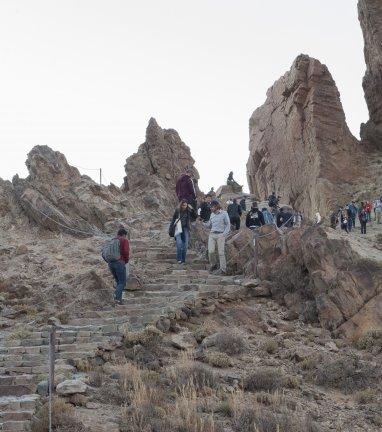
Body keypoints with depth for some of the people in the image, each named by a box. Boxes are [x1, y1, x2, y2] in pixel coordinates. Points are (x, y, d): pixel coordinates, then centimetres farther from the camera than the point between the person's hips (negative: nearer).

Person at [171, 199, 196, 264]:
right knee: (179, 243, -17)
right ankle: (179, 259, -7)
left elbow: (195, 217, -1)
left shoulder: (188, 211, 2)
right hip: (178, 229, -2)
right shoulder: (177, 210, -2)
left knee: (185, 245, 2)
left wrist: (192, 210, -12)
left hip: (186, 229, 2)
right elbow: (173, 219, 3)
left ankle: (183, 260, 12)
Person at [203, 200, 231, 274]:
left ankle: (223, 269, 1)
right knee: (211, 251, -5)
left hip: (220, 235, -4)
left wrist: (224, 234, -12)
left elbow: (228, 224, -1)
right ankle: (213, 265, 16)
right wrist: (203, 223, 1)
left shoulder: (224, 213, -1)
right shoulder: (212, 214, 14)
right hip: (212, 234, 4)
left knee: (221, 252, -5)